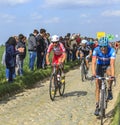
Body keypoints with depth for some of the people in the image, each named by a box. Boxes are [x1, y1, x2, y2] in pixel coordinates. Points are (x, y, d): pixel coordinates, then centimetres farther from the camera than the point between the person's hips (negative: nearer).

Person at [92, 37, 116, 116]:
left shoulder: (112, 51, -29)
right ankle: (97, 106, 5)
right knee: (98, 86, -4)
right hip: (100, 66, 1)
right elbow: (93, 62, -37)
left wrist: (113, 75, -52)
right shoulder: (96, 50, -27)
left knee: (110, 74, -37)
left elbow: (112, 63, -39)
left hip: (108, 66, -1)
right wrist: (93, 73, -51)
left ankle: (109, 90, -12)